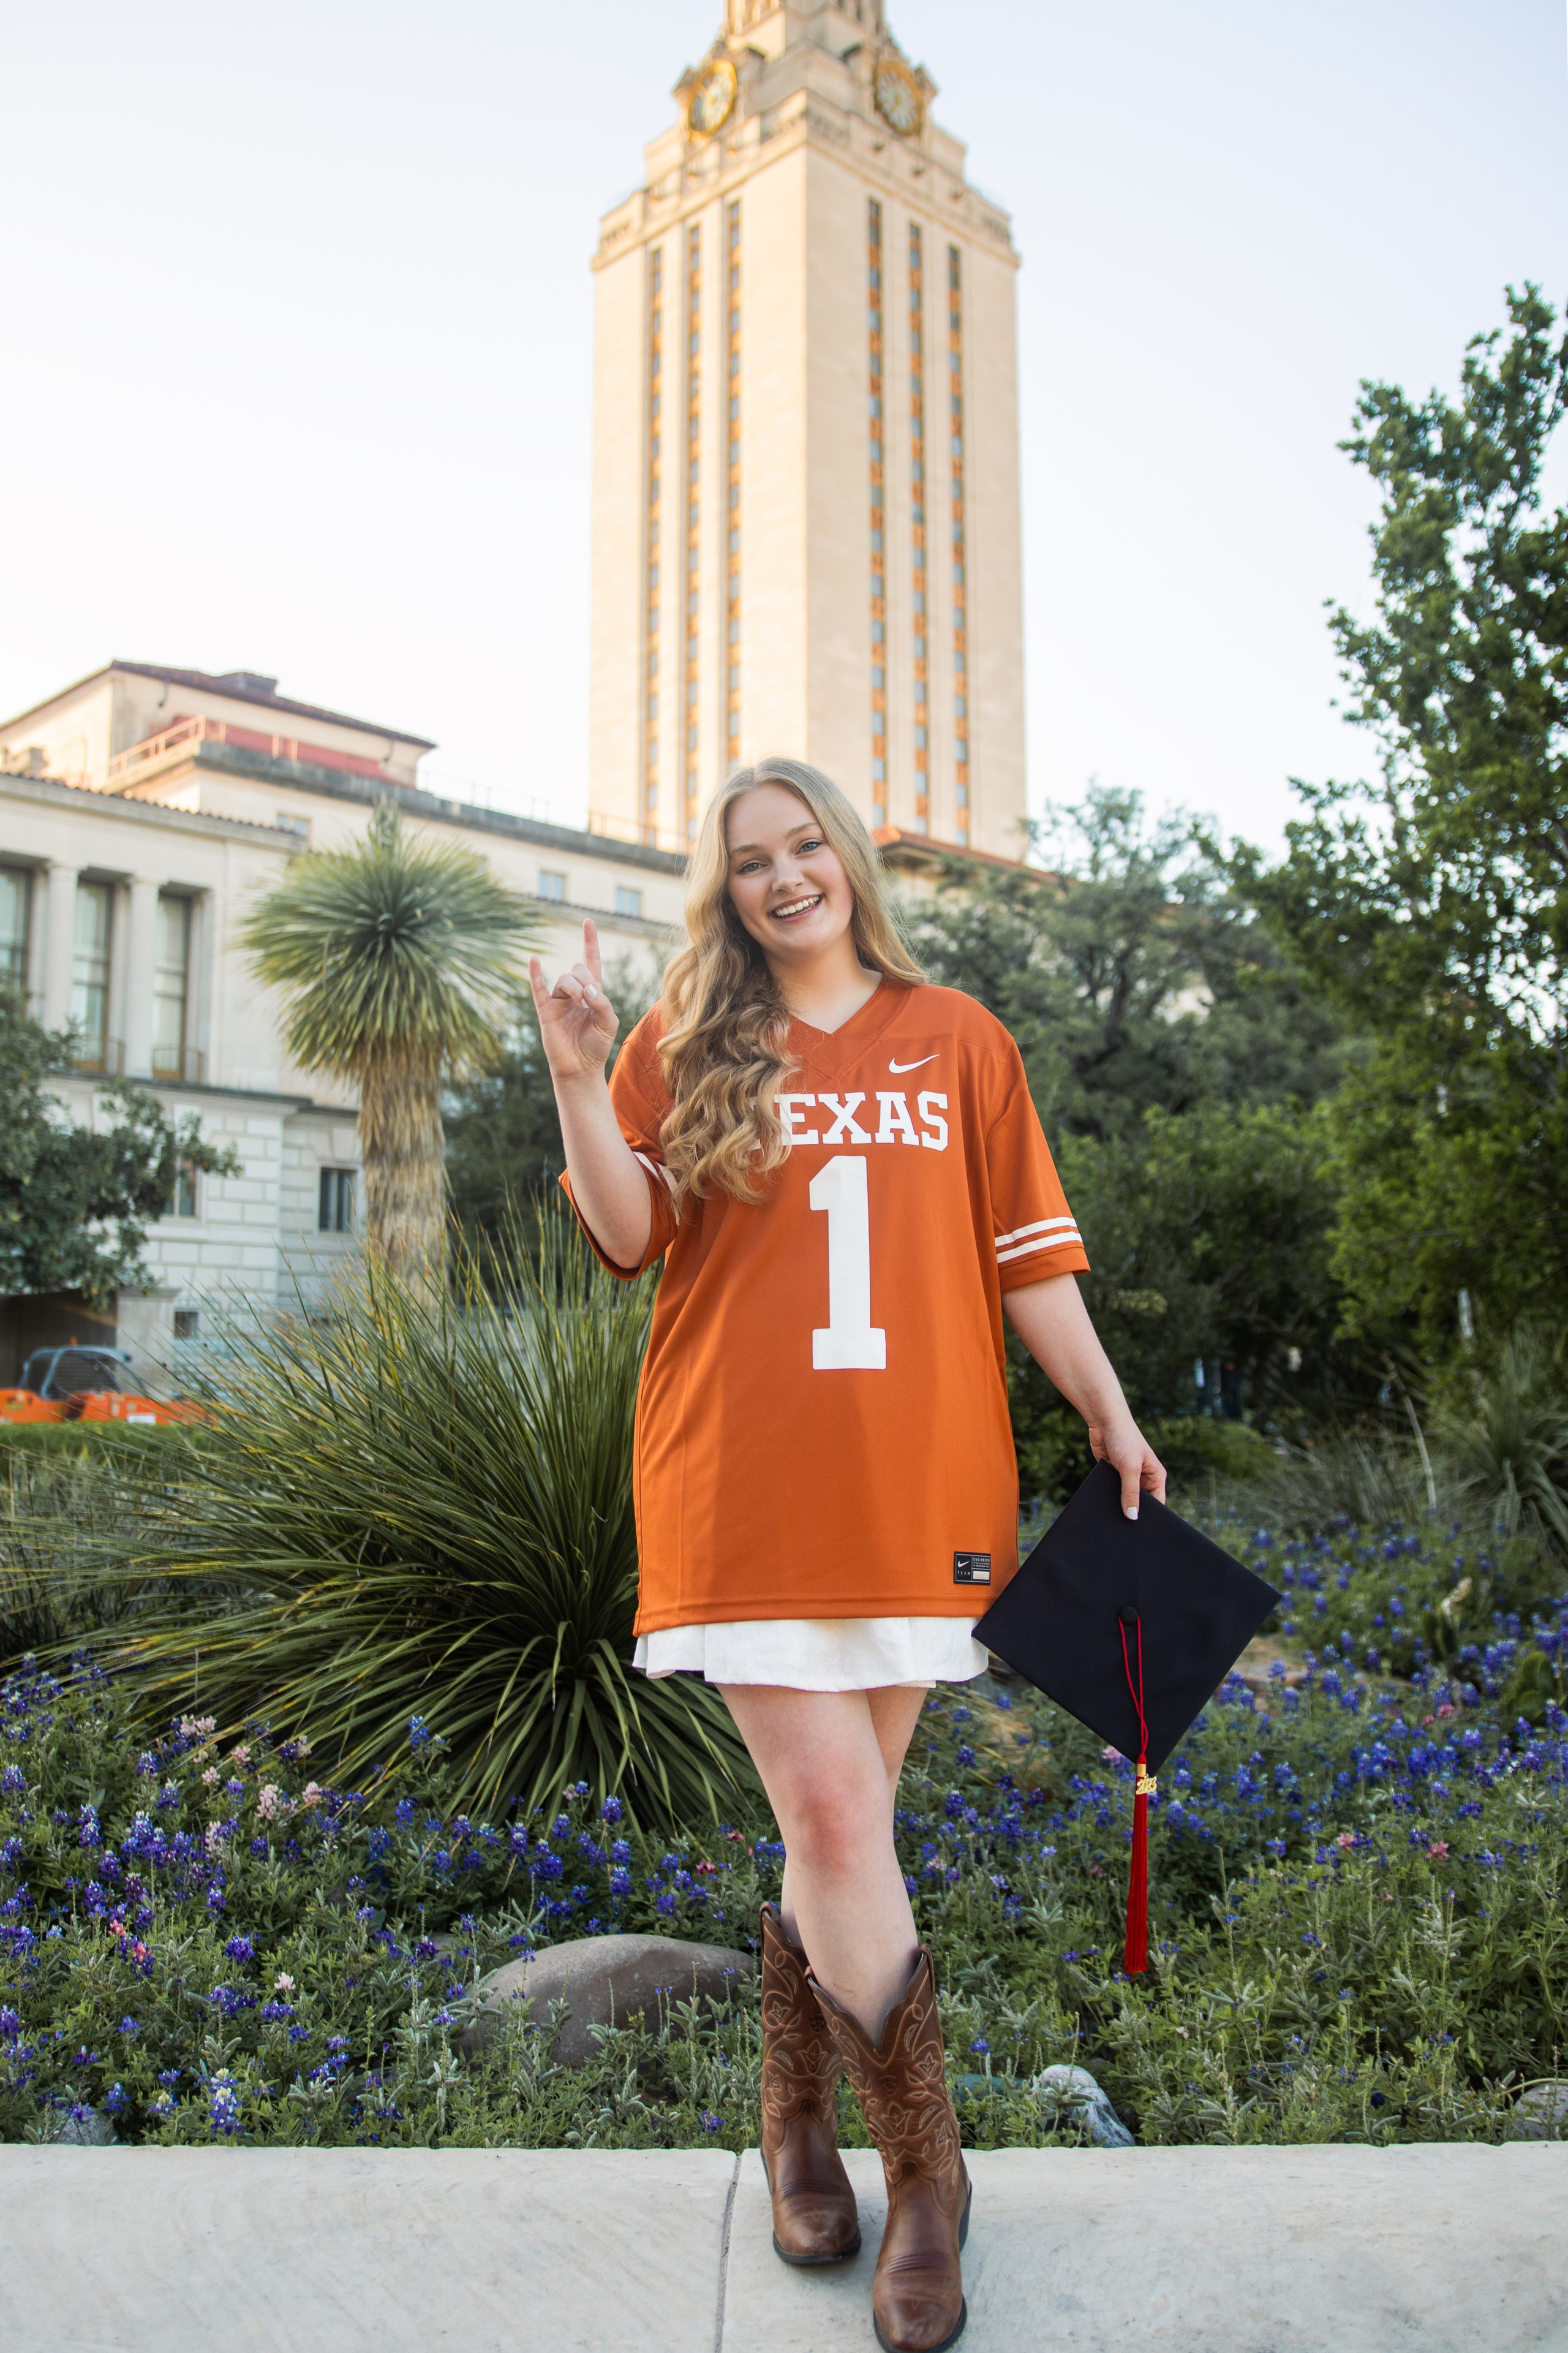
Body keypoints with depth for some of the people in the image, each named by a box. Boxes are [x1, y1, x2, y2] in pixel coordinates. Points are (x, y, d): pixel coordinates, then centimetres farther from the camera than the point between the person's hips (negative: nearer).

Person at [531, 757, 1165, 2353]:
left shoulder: (956, 1041, 11)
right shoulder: (684, 1046, 8)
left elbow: (1025, 1253, 11)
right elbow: (632, 1240, 0)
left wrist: (1110, 1414, 8)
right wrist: (578, 1081, -13)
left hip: (918, 1485, 2)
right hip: (745, 1488, -2)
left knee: (837, 1820, 9)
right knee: (834, 1819, -7)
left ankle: (795, 2114, 32)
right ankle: (925, 2170, 11)